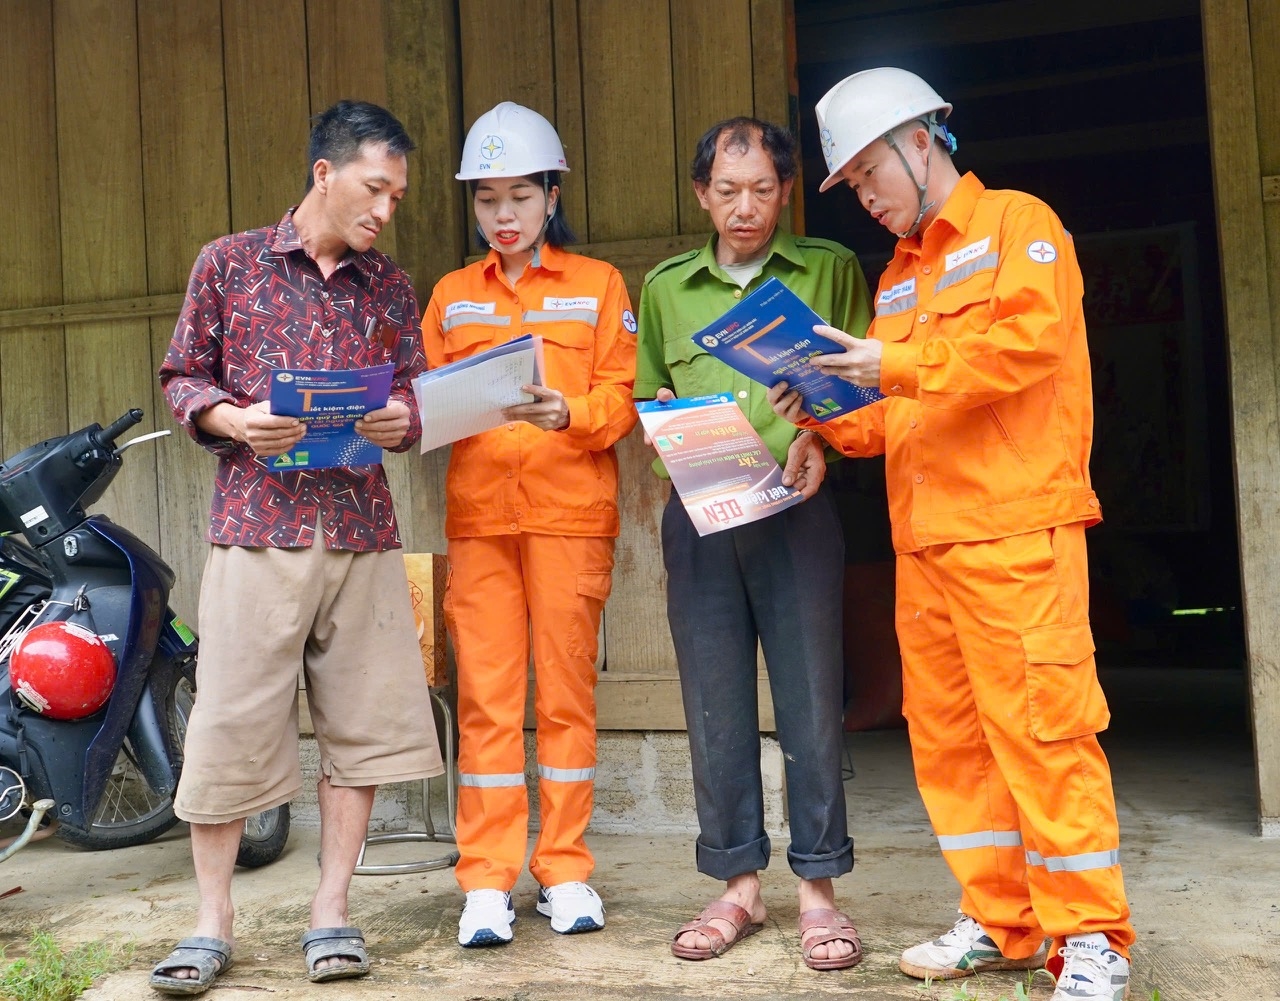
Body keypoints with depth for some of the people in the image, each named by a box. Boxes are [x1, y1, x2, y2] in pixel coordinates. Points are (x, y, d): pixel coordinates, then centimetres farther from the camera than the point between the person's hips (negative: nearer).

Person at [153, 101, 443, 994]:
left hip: (363, 531, 3)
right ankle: (213, 921, 13)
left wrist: (401, 422, -7)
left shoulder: (392, 289, 14)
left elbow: (417, 399, 16)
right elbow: (183, 378, 8)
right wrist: (234, 420, -12)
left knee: (363, 719, 3)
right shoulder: (229, 264, 6)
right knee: (231, 720, -2)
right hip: (258, 525, -3)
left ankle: (332, 911, 17)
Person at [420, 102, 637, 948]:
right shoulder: (452, 296, 17)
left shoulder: (598, 284, 10)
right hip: (478, 513, 2)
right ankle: (487, 884, 4)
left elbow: (620, 401, 1)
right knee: (486, 697, -1)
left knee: (566, 693, 1)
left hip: (570, 509, -1)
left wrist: (568, 414, -18)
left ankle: (565, 871, 11)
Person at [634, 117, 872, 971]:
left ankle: (819, 889, 10)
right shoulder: (666, 286, 15)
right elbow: (647, 395, 18)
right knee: (716, 707, 5)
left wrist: (820, 437, -15)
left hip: (795, 509, -2)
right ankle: (739, 885, 17)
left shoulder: (830, 270, 8)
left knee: (811, 700, -1)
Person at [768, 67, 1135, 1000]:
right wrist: (830, 414, 6)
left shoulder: (1017, 224, 3)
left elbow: (1027, 338, -14)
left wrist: (897, 363, -16)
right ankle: (1000, 923, 17)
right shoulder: (899, 274, 23)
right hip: (922, 540, 7)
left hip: (1017, 533, -7)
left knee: (1042, 725, -7)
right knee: (947, 734, 6)